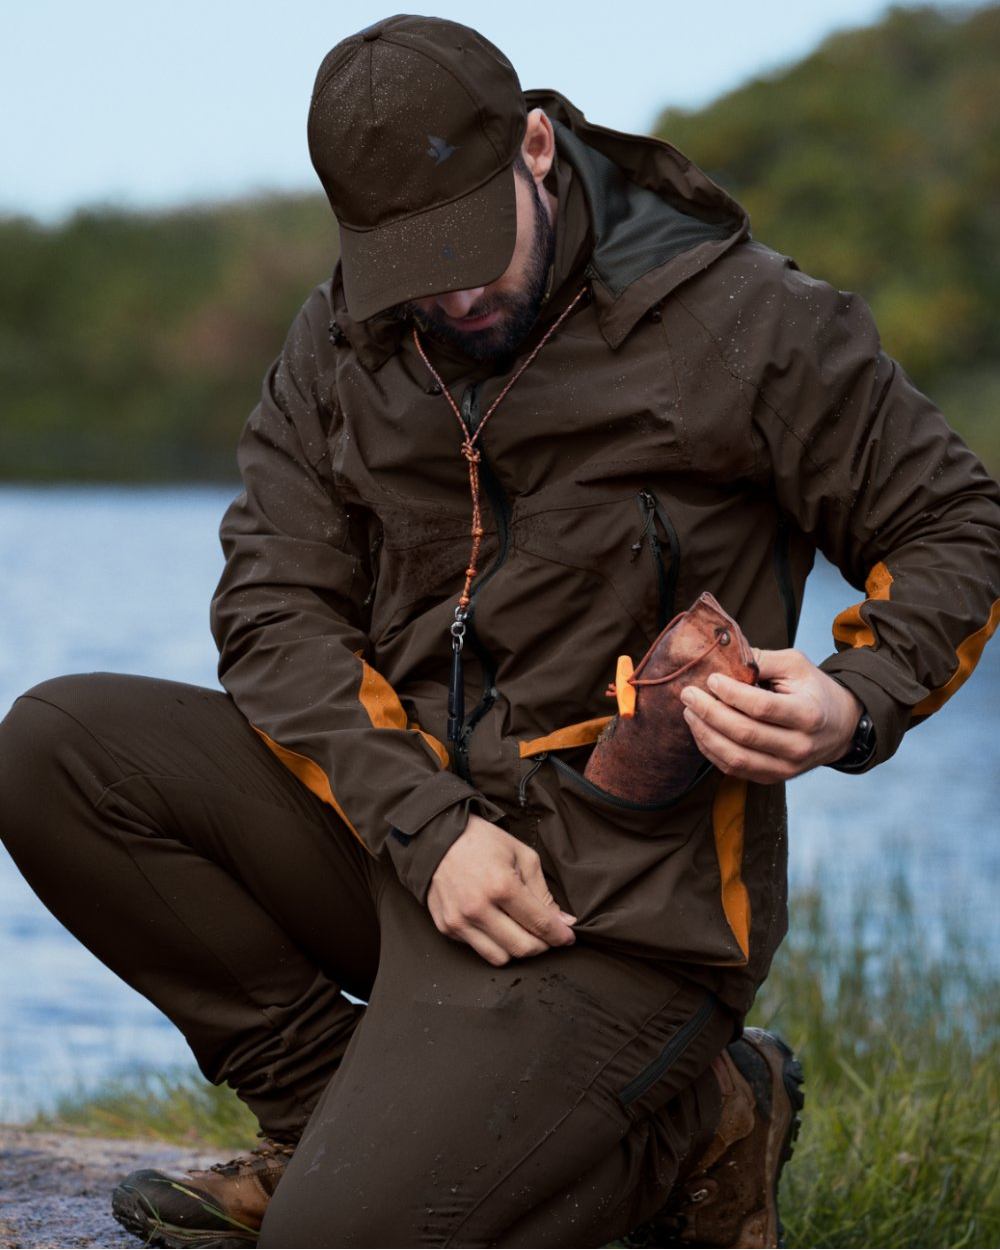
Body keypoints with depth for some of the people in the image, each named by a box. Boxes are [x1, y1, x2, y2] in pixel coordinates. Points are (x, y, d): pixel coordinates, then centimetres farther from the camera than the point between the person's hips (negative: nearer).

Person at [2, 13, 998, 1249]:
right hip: (404, 830, 6)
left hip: (619, 892, -6)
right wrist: (427, 826, -17)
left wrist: (854, 704, -22)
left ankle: (689, 1119, 5)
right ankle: (333, 1111, -1)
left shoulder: (742, 316, -9)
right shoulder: (337, 342, 5)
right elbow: (275, 609, -2)